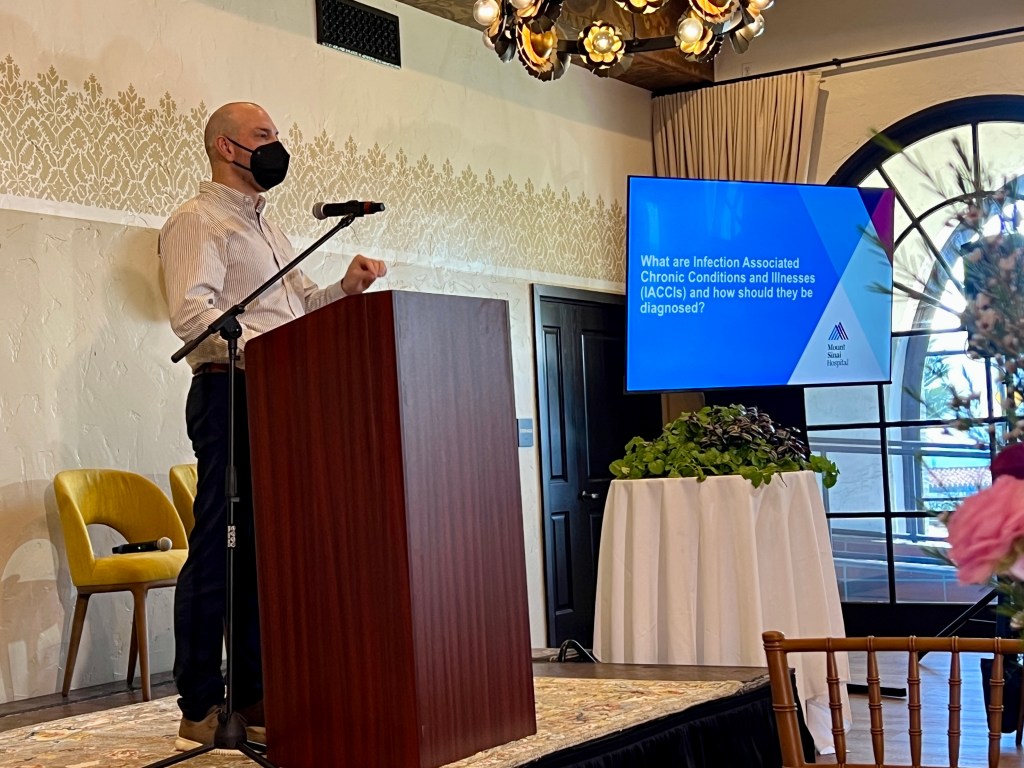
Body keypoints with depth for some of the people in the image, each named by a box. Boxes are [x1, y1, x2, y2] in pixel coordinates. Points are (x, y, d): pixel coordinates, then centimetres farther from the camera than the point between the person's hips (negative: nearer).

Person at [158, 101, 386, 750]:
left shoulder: (268, 228, 26)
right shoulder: (197, 222, -3)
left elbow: (301, 303, 25)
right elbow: (192, 313, -17)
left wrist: (345, 288, 5)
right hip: (230, 393, -9)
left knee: (264, 548, 8)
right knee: (219, 548, -7)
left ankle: (252, 698, 15)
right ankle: (201, 709, -2)